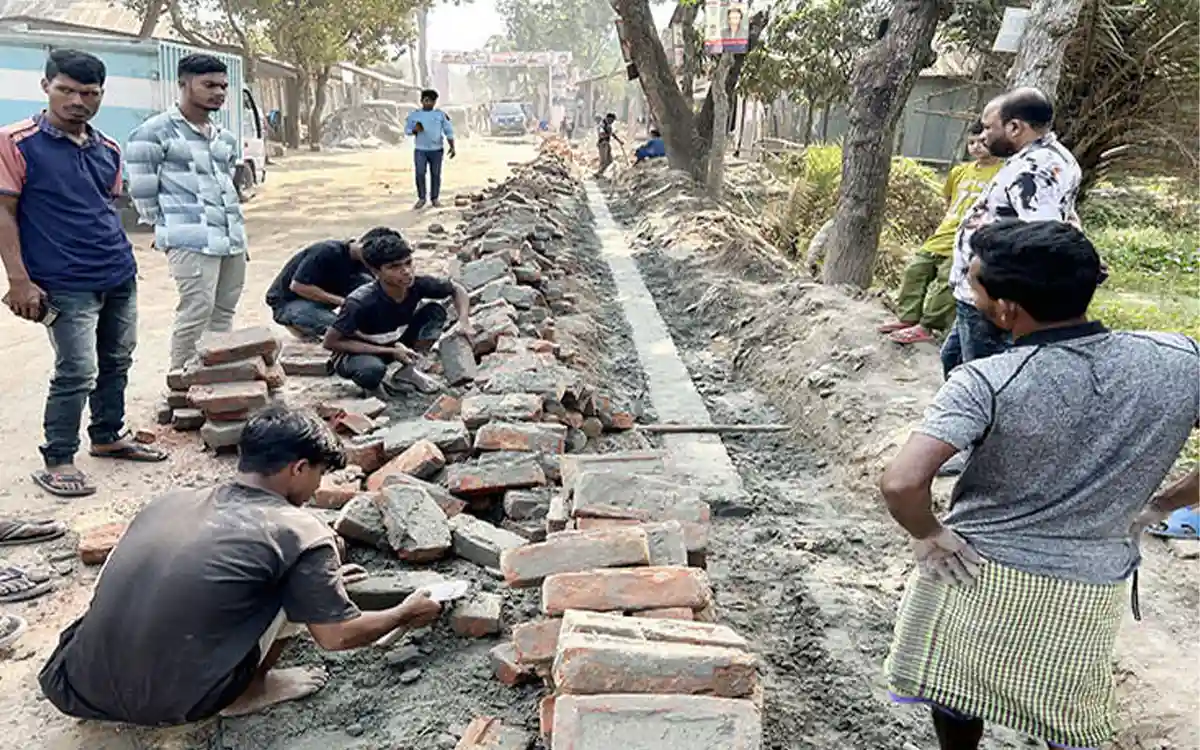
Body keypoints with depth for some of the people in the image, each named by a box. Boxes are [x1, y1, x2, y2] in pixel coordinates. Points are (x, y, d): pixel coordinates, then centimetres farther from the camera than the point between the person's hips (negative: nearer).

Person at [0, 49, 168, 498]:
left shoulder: (108, 150, 10)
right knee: (77, 372, -6)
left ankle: (108, 436, 32)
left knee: (117, 362, 15)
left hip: (120, 277, 6)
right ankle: (57, 462, 8)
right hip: (67, 285, -6)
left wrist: (120, 258, 16)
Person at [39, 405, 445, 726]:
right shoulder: (300, 533, -7)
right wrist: (406, 614, 21)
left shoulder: (172, 500, 11)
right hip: (171, 702, -6)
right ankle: (250, 693, 14)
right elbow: (337, 635, 2)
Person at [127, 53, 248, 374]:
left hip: (233, 237, 7)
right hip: (191, 240, -7)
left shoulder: (226, 138, 17)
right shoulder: (155, 132, -5)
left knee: (223, 313, 8)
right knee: (196, 313, -11)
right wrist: (167, 227, 4)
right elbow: (142, 190, -3)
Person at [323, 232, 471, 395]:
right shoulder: (360, 303, -34)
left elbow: (457, 289, -4)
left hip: (393, 343, 5)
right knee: (373, 369, -40)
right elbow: (330, 342, -25)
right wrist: (390, 351, -26)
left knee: (435, 311, -14)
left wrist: (464, 322, -24)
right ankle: (371, 385, -3)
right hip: (355, 352, -5)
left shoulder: (417, 285, -21)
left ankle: (408, 370, 2)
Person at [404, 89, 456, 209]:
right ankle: (421, 198, 4)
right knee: (420, 174, -9)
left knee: (435, 174, 2)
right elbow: (407, 129, 7)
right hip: (420, 150, 0)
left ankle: (434, 198, 15)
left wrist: (452, 147, -11)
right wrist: (415, 130, -15)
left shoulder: (441, 114, 0)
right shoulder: (414, 114, 2)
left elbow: (449, 131, -2)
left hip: (436, 150, 0)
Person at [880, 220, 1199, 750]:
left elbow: (901, 483, -34)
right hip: (1090, 588, 3)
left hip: (975, 569, -3)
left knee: (958, 690, 24)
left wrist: (925, 534, -13)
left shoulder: (988, 383, -25)